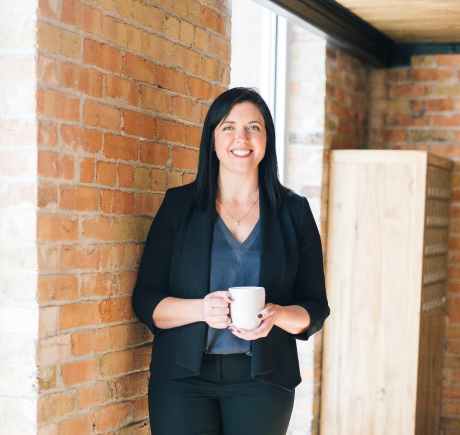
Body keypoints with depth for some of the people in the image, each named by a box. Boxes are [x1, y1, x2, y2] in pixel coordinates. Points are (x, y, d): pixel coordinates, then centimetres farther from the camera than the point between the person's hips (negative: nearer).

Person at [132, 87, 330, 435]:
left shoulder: (294, 211, 7)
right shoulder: (178, 205, 5)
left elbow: (316, 308, 6)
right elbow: (145, 301, 1)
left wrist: (276, 315, -15)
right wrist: (201, 309, -18)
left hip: (262, 378, 1)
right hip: (183, 377, 0)